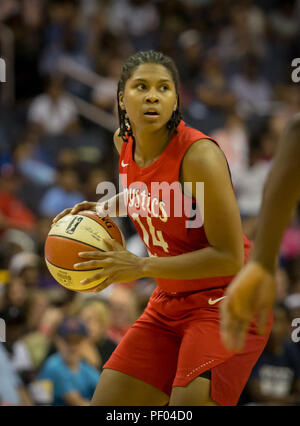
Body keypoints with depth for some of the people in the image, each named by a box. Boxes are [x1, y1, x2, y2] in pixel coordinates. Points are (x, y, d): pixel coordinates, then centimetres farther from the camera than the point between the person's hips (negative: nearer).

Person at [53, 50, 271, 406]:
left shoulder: (200, 155, -23)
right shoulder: (124, 142, 0)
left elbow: (229, 257, -22)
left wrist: (141, 267, -24)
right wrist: (104, 209, 7)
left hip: (224, 300, -7)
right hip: (169, 304, 7)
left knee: (190, 403, -25)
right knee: (105, 405, 2)